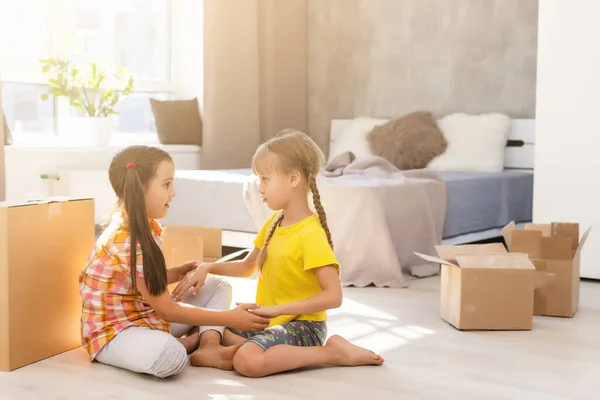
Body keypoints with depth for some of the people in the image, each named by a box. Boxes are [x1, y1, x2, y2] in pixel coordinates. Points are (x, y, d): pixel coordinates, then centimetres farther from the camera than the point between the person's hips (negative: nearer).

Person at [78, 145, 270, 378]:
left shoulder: (143, 225, 3)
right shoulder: (128, 240, -26)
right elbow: (167, 309, -23)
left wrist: (176, 273, -5)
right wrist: (231, 318, -20)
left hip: (148, 317, 10)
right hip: (114, 332, -10)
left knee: (218, 285, 9)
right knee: (172, 355, -40)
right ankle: (197, 339, -7)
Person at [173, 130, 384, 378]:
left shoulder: (311, 234, -20)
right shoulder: (274, 222, 7)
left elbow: (333, 296, -26)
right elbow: (247, 267, 19)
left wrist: (277, 309, -25)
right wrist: (207, 268, 5)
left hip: (303, 325, -9)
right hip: (272, 320, 9)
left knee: (247, 361, -31)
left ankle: (332, 352, -15)